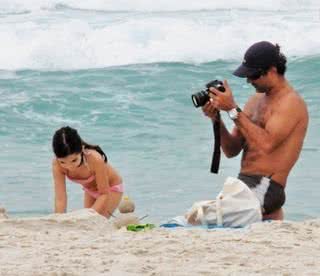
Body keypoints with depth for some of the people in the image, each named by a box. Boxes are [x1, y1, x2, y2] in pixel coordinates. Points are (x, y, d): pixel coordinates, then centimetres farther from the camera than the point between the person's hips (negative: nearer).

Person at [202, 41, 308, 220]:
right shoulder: (256, 101, 17)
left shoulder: (291, 103, -7)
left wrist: (233, 110, -19)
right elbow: (232, 150, 14)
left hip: (266, 187, -9)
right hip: (244, 183, 9)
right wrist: (216, 120, -3)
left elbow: (267, 144, -22)